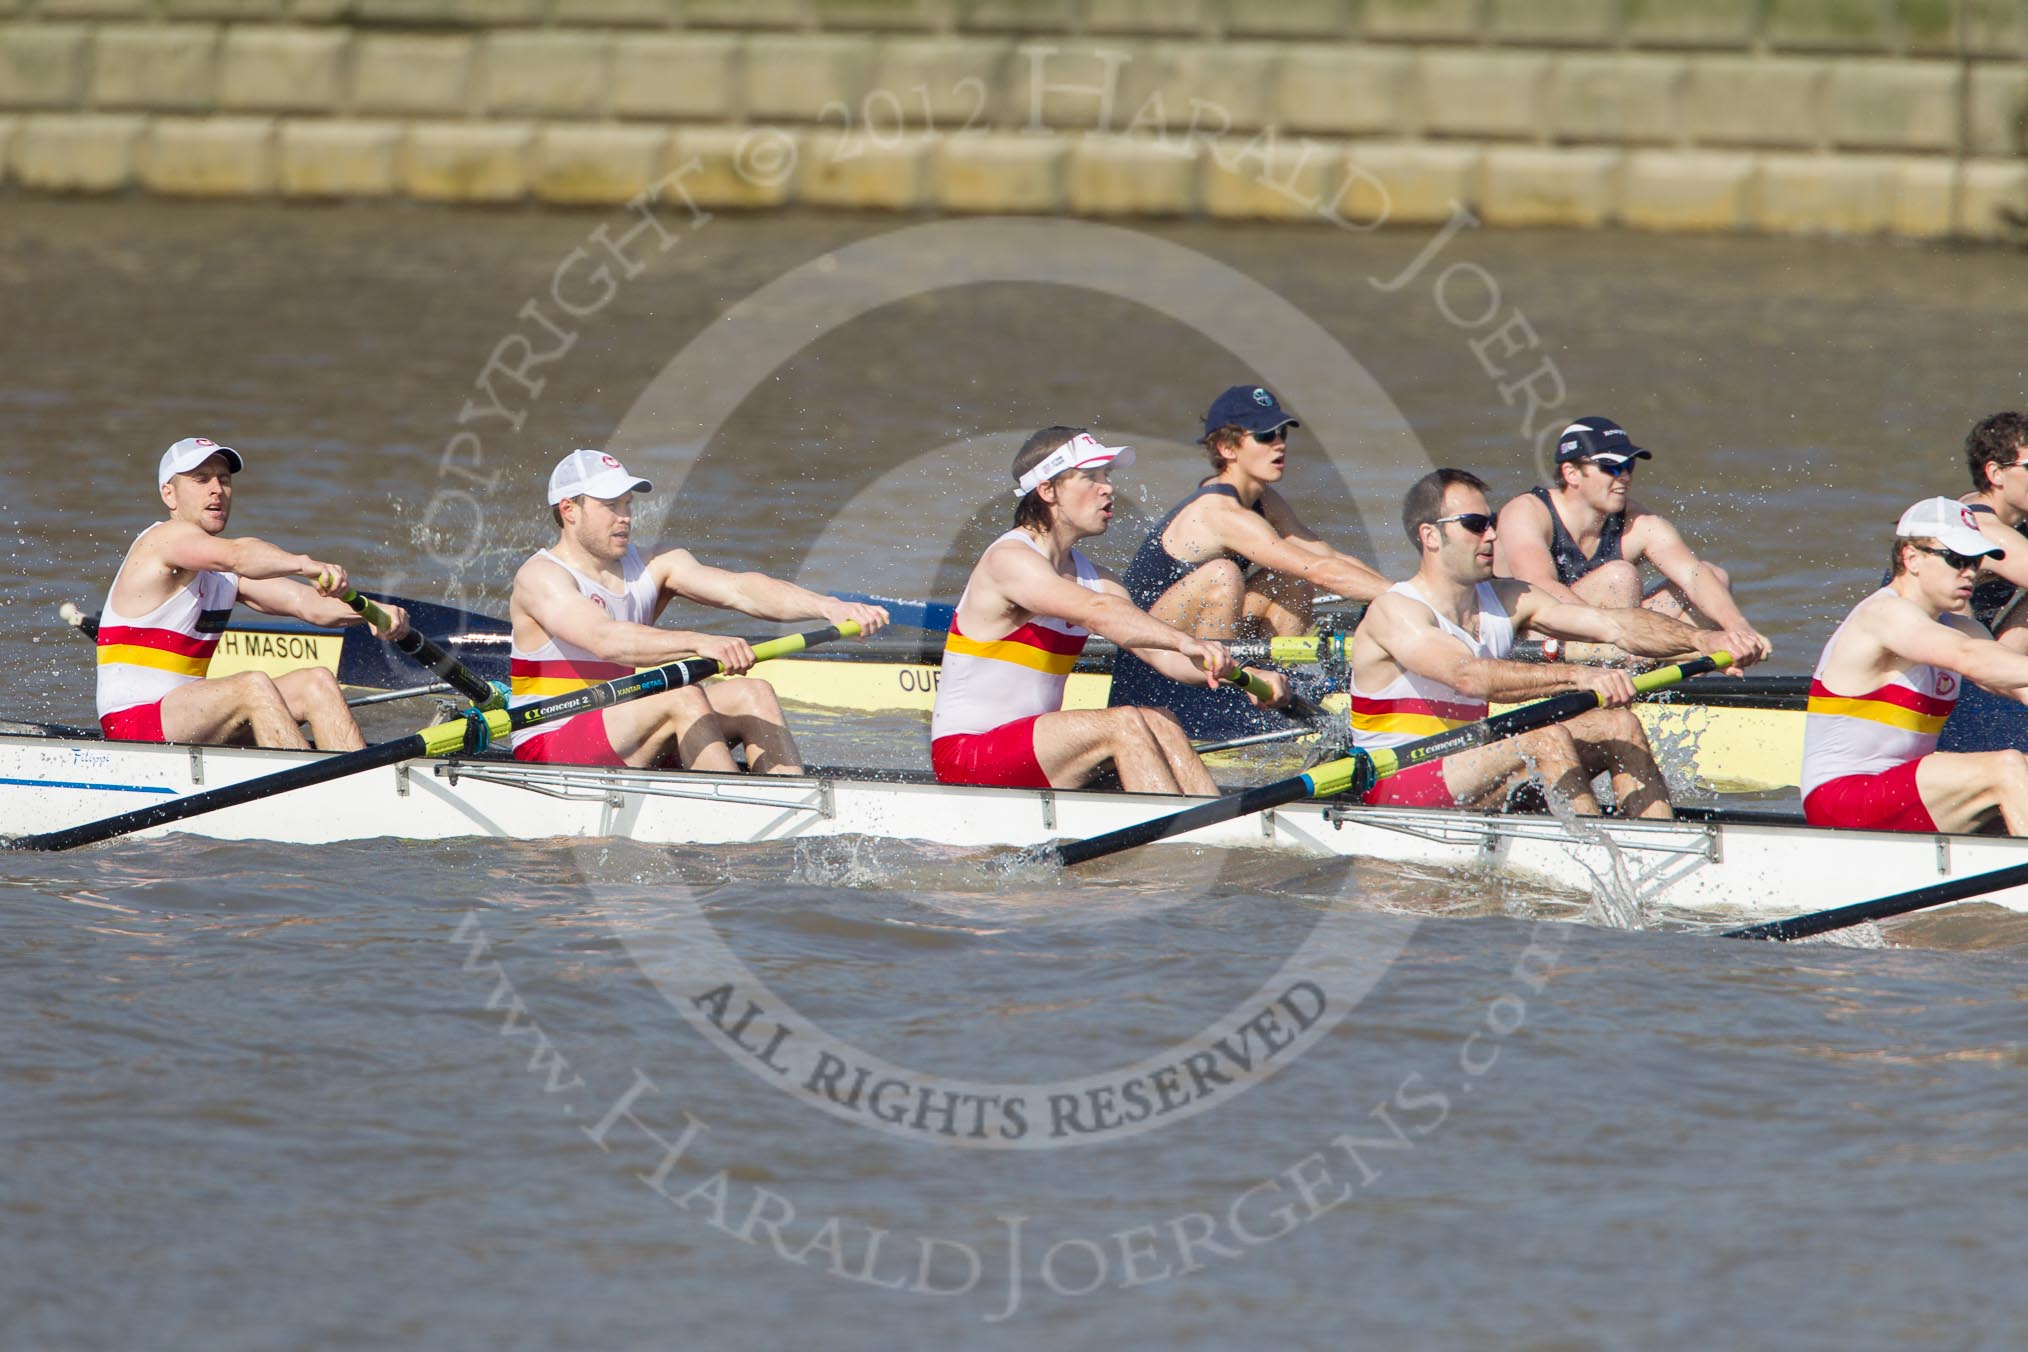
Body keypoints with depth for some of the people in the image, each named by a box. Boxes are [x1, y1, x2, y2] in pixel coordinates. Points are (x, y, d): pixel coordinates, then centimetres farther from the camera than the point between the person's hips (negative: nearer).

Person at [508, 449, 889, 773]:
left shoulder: (651, 568, 8)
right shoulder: (541, 577, -12)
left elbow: (738, 590, -7)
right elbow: (605, 639, -31)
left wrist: (827, 607, -24)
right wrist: (698, 644, -45)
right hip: (547, 754, -7)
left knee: (751, 694, -10)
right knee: (682, 697, -28)